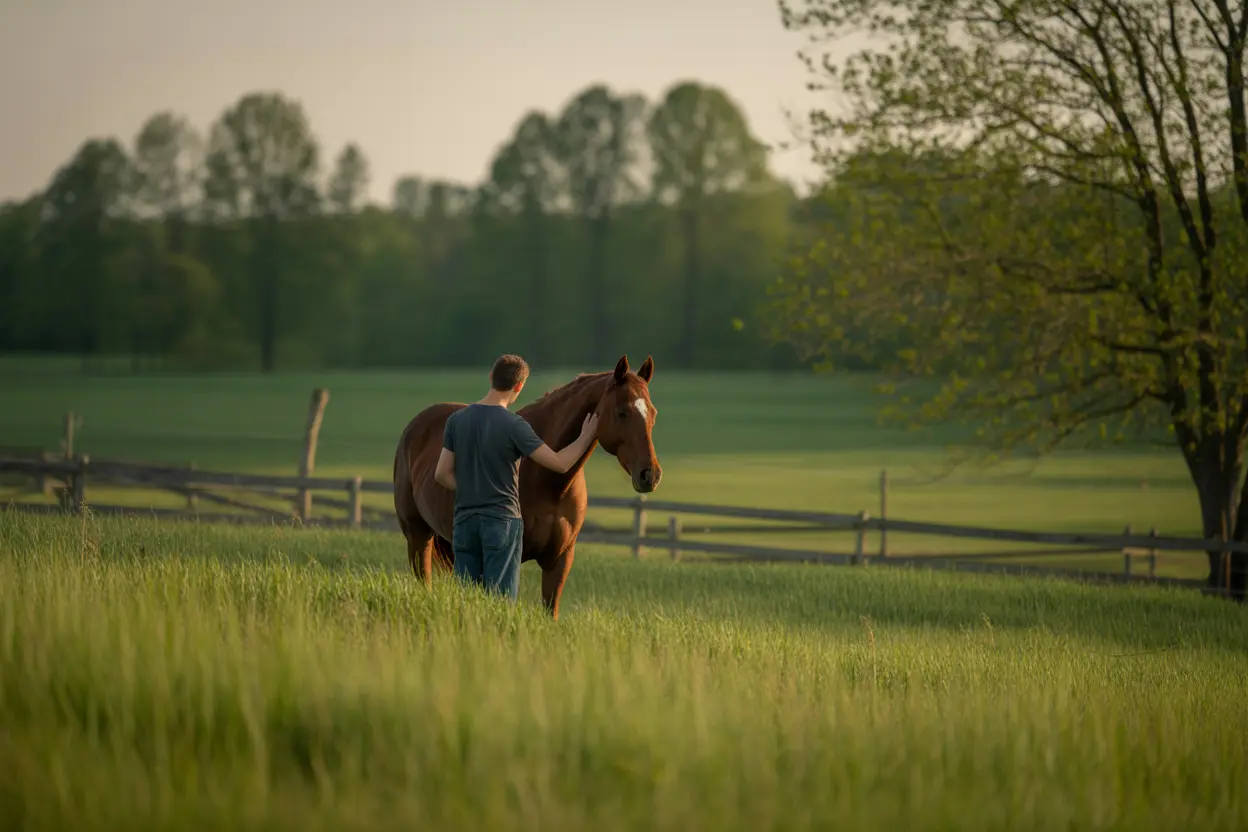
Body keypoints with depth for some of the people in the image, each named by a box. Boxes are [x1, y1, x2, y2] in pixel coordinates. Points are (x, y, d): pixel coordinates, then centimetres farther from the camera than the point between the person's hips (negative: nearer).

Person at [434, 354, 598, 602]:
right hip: (502, 521, -5)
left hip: (464, 521, 5)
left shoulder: (457, 420, 3)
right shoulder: (514, 426, -13)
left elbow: (442, 474, 4)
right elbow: (560, 464, -10)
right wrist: (586, 437, 5)